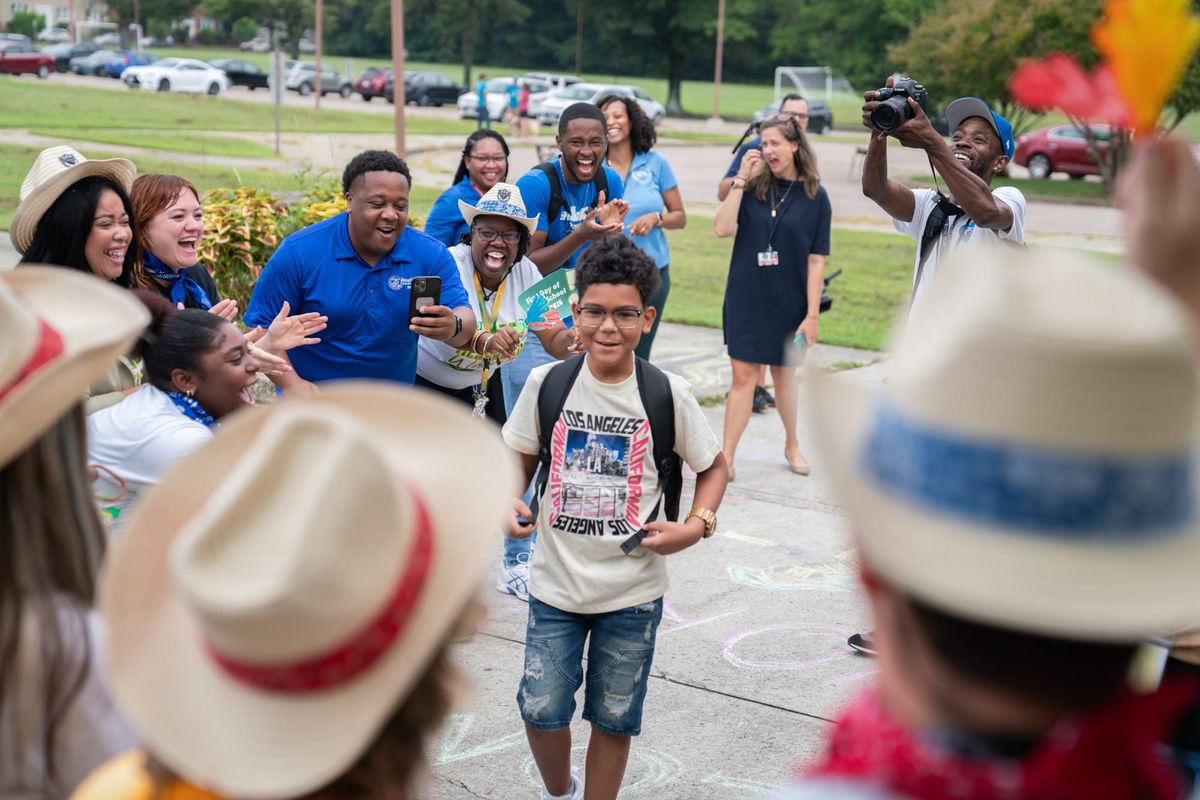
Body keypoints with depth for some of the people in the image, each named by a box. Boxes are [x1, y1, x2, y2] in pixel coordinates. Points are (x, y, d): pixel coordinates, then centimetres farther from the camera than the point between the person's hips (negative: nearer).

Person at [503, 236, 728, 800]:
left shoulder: (667, 394, -9)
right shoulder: (548, 383, -6)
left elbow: (713, 466, 4)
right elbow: (518, 458, 8)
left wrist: (695, 526, -12)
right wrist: (506, 502, -12)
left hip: (633, 591, -1)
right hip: (555, 584, 1)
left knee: (614, 718, 10)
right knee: (540, 711, 6)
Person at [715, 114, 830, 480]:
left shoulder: (815, 196, -4)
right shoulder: (754, 187, 0)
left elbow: (816, 261, -5)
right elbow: (722, 228, -13)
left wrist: (813, 314, -7)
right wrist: (741, 180, -14)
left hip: (788, 302, 0)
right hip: (745, 298, 1)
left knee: (784, 374, 15)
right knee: (743, 376, 0)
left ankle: (792, 445, 37)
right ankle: (727, 458, 5)